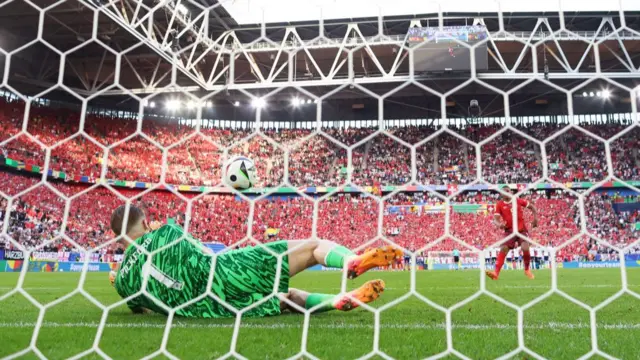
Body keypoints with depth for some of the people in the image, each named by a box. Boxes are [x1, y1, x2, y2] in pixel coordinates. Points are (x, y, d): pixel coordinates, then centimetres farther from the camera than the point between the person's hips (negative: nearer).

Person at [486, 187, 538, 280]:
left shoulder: (518, 201, 0)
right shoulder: (500, 205, -1)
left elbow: (532, 206, 12)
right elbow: (496, 219, -7)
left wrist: (535, 218, 0)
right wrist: (499, 224, -29)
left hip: (522, 230, 0)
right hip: (509, 231, 0)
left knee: (525, 249, -15)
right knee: (503, 250, -13)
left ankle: (527, 270, 12)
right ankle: (496, 273, -20)